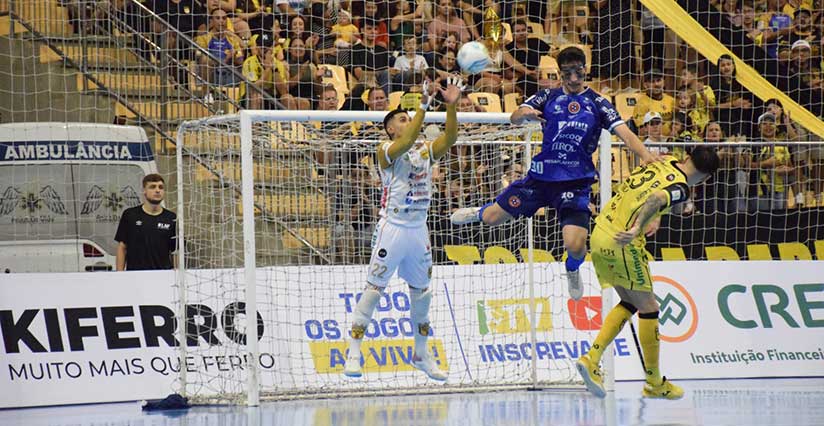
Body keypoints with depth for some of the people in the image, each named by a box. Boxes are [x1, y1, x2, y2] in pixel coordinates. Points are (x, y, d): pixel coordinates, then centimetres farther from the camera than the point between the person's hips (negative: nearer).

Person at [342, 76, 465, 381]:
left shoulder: (425, 152, 10)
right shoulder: (386, 151, -7)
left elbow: (449, 138, -5)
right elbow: (406, 142, -27)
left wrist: (451, 106, -18)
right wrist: (423, 106, -30)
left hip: (418, 230, 6)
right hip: (392, 228, -6)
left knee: (422, 293, 12)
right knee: (374, 290, -5)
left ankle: (421, 355, 24)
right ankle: (353, 352, 0)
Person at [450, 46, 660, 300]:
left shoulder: (597, 103, 2)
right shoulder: (548, 97, 5)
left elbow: (623, 132, -10)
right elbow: (514, 119, -7)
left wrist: (645, 155, -30)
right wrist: (524, 113, -32)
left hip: (576, 182, -2)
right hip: (540, 177, 2)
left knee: (575, 246, -17)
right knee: (492, 218, 5)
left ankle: (572, 270, 22)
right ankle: (479, 212, 46)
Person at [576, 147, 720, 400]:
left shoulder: (665, 161, 11)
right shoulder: (680, 188, -13)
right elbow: (655, 200, -34)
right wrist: (637, 229, -45)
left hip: (600, 234, 8)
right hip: (622, 243, -8)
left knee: (630, 303, 20)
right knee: (648, 308, 5)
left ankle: (592, 358, 7)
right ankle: (654, 383, 12)